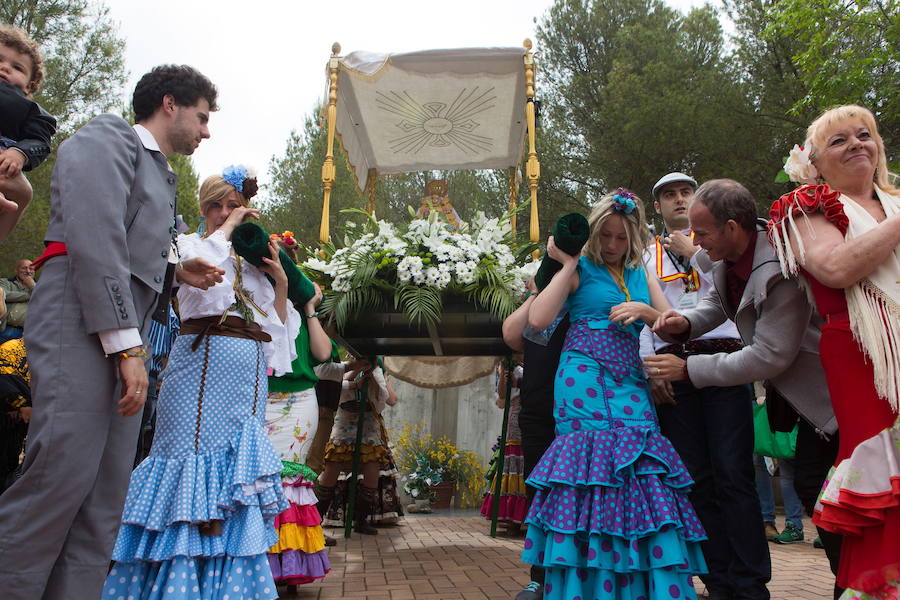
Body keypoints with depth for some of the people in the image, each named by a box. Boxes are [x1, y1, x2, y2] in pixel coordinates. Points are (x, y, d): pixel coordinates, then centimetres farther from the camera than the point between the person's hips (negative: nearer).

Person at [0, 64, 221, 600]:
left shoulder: (162, 175, 28)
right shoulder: (107, 139, 1)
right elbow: (95, 241, -13)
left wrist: (175, 272, 13)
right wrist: (127, 344, -19)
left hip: (123, 340, 9)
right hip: (80, 328, -9)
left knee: (105, 500, 3)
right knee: (62, 477, -15)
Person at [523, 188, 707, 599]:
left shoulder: (640, 275, 19)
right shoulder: (580, 269, 4)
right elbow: (539, 319, -10)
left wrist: (646, 311, -3)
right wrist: (567, 264, -5)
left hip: (629, 382, 5)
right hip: (585, 380, -4)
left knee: (640, 472, -7)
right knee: (592, 463, -12)